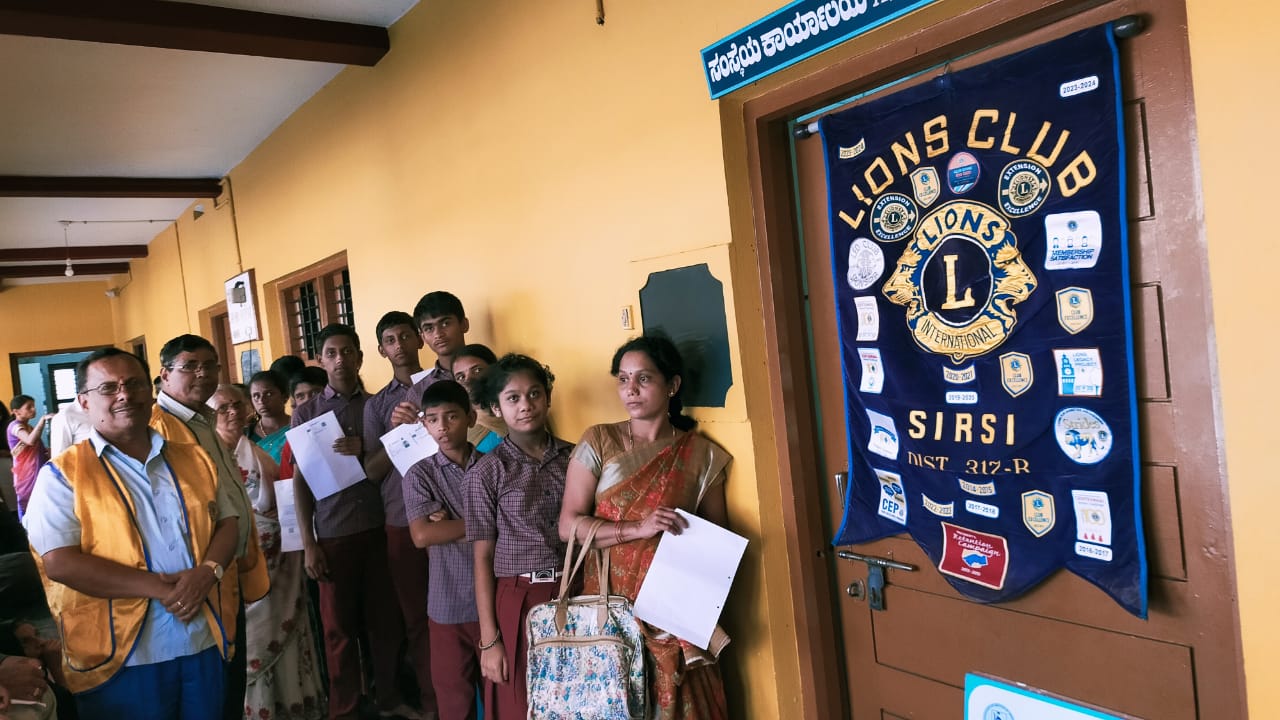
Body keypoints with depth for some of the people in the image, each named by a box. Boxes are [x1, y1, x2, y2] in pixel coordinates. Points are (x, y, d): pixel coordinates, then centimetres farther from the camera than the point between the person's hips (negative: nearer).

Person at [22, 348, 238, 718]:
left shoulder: (193, 459, 10)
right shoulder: (64, 473, -4)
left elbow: (226, 522, 11)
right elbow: (59, 562, -13)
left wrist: (208, 571, -11)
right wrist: (160, 587, -17)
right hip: (122, 657, -4)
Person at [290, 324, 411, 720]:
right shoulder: (305, 412, 4)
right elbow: (300, 481, 3)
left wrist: (365, 450, -12)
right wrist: (308, 543, -2)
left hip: (379, 528, 1)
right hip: (334, 534, -1)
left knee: (386, 619, 6)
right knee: (340, 628, 7)